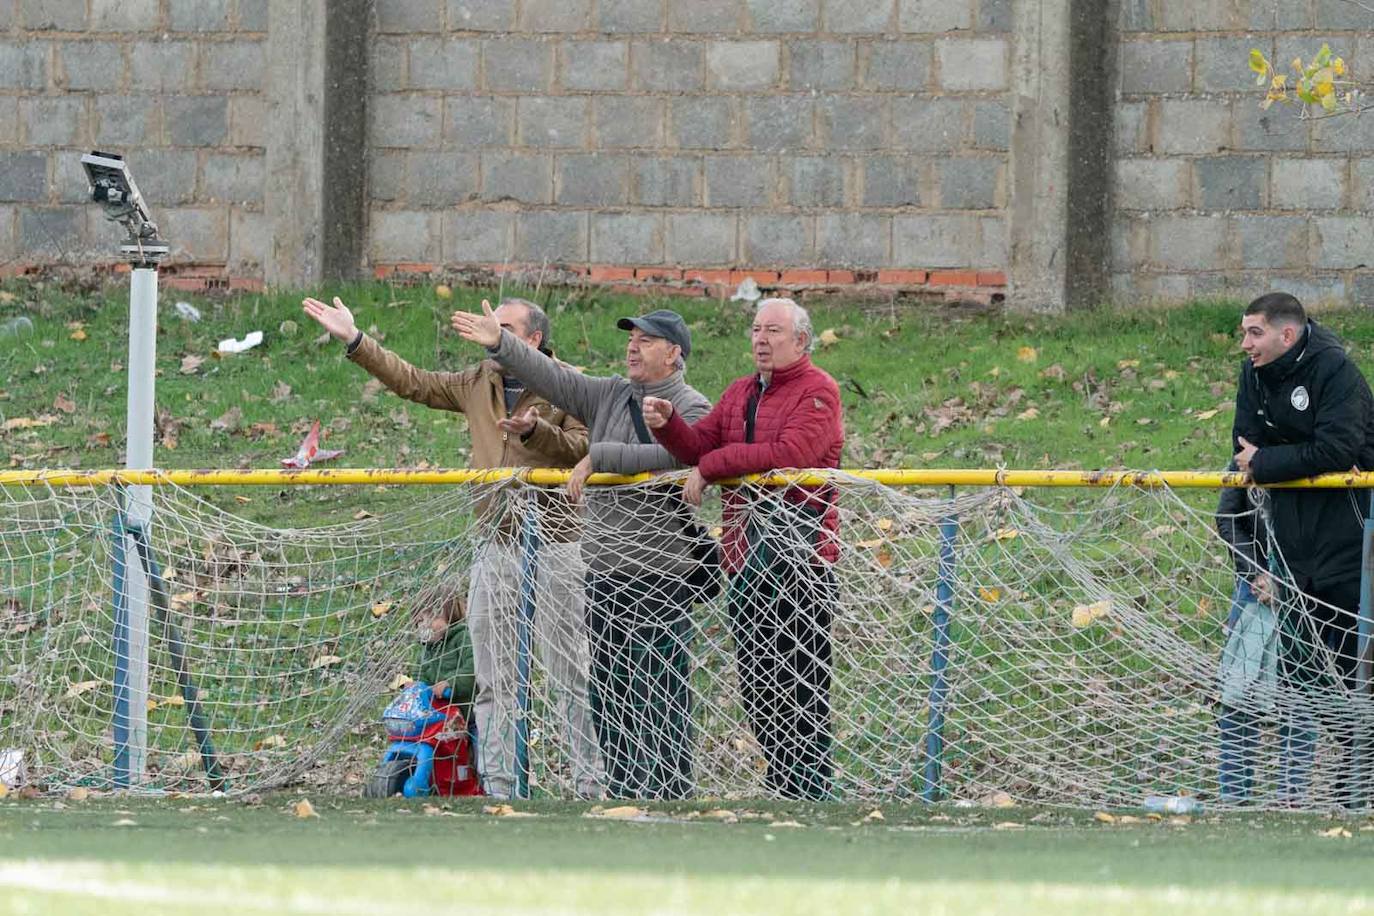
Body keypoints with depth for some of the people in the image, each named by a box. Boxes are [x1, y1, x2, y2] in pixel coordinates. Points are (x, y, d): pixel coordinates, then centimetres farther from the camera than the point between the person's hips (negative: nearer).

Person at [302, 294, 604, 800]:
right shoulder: (479, 383, 14)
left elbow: (585, 449, -11)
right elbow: (412, 382, 18)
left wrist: (535, 431, -24)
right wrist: (355, 341, 15)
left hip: (553, 544, -6)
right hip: (496, 545, 6)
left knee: (570, 676, -4)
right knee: (493, 682, 5)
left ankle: (590, 785, -1)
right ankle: (498, 788, 9)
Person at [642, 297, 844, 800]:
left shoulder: (817, 392, -6)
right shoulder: (740, 393, 20)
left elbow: (788, 453, -20)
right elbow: (699, 445, 12)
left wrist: (711, 465, -12)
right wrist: (668, 424, -10)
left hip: (800, 558, -8)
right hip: (746, 559, 8)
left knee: (801, 683, -7)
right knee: (754, 680, 10)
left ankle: (810, 790, -4)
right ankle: (781, 787, 18)